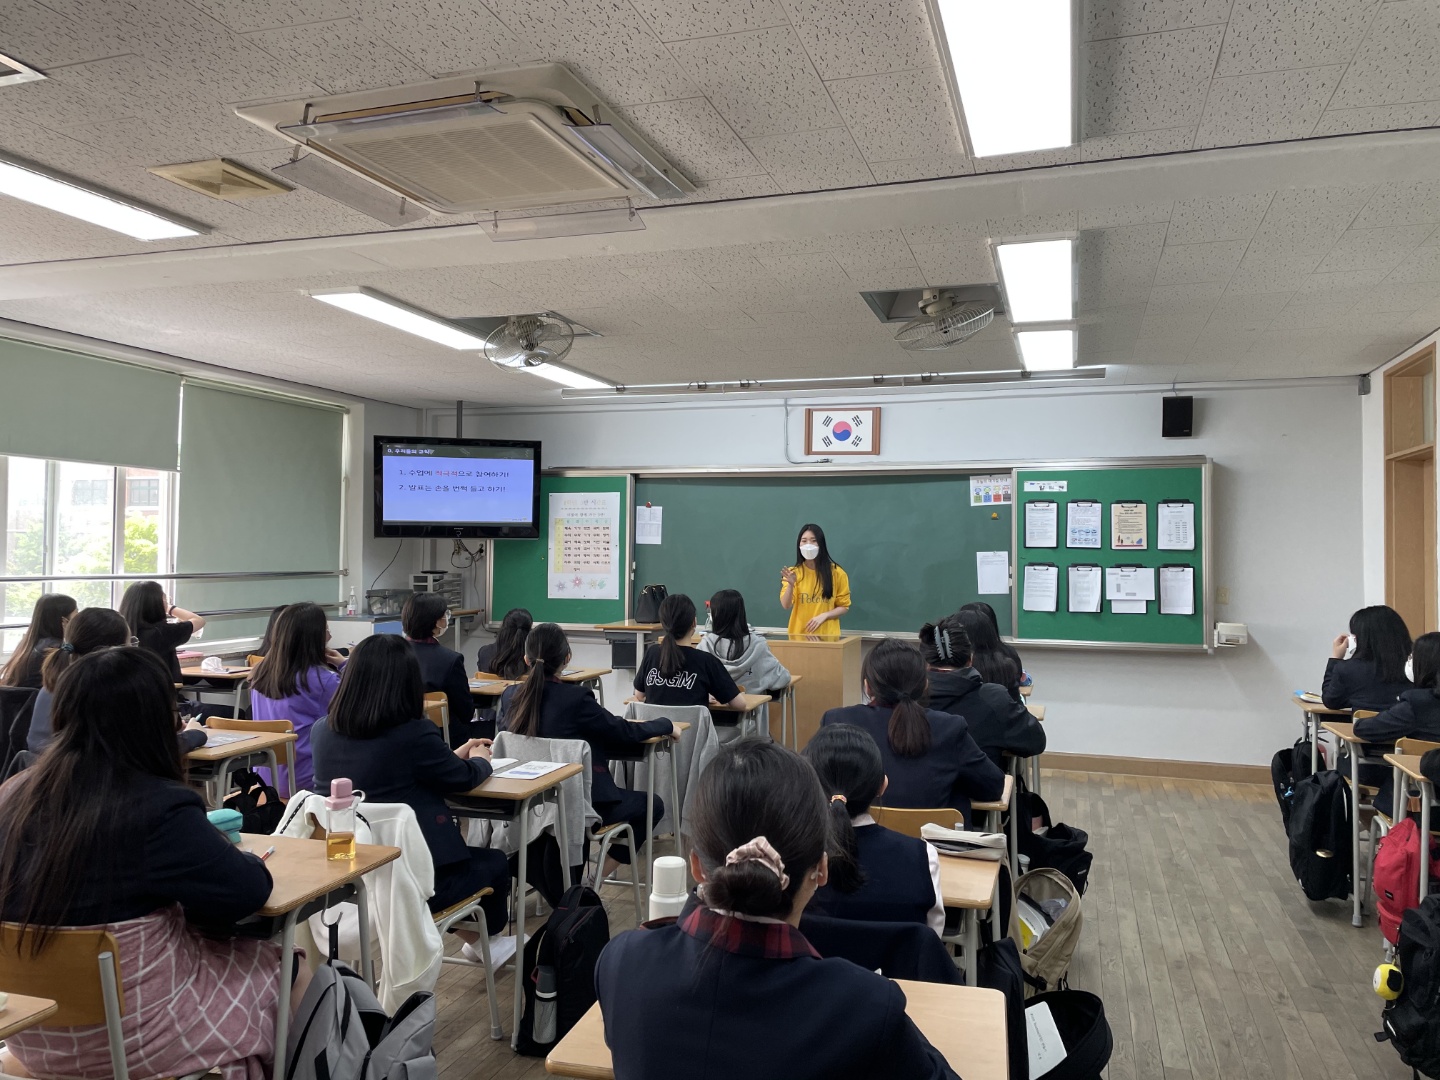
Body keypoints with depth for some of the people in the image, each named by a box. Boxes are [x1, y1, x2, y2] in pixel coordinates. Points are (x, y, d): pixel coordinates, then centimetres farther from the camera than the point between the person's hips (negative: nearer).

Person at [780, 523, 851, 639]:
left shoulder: (836, 572, -2)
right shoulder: (793, 572, 1)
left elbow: (844, 606, 3)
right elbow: (786, 606, -8)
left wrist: (824, 616, -12)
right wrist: (790, 585, -24)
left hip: (827, 636, -1)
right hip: (799, 635, 1)